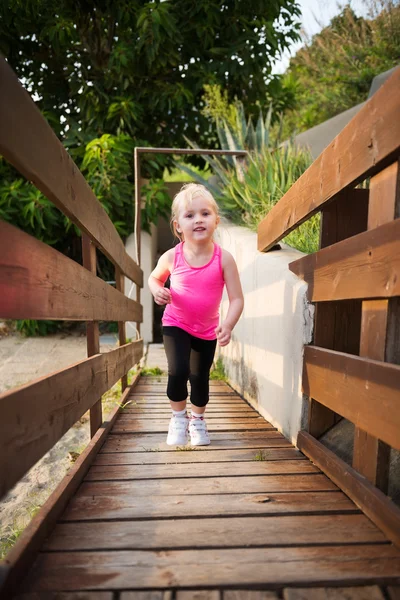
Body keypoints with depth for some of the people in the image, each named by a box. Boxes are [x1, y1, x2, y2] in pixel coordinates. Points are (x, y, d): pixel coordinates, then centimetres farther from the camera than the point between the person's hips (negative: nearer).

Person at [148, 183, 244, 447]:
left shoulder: (224, 259, -18)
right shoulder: (172, 257, -15)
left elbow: (237, 298, -18)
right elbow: (154, 278, 5)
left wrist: (228, 326, -33)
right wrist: (157, 290, -18)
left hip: (207, 329, 1)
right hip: (175, 325, 0)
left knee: (200, 377, 11)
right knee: (178, 371, -15)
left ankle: (198, 420, 39)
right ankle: (178, 418, 14)